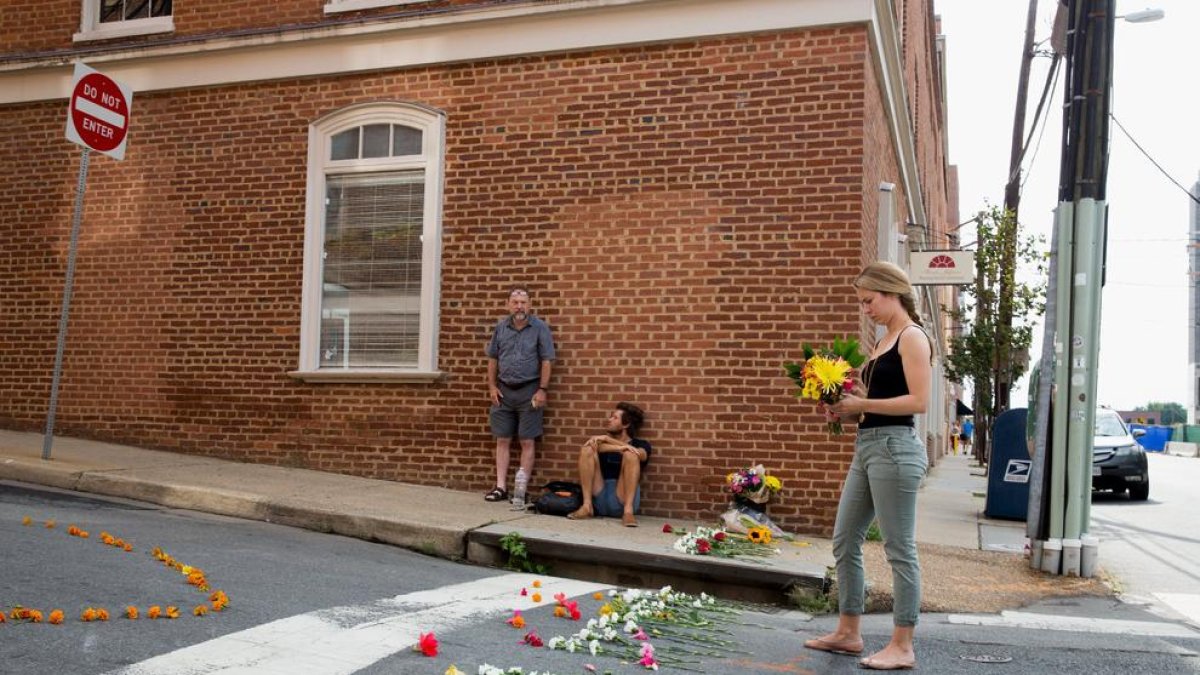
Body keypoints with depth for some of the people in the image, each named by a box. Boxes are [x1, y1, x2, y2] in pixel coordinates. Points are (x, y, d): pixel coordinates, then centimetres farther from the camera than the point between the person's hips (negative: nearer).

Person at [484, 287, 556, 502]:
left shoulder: (540, 328, -5)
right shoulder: (501, 327, 7)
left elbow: (547, 361, -6)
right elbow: (492, 359, 11)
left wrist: (542, 390, -11)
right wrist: (492, 386, 4)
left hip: (529, 390, -4)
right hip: (504, 390, 4)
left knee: (527, 442, 0)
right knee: (502, 440, 5)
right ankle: (501, 487, 10)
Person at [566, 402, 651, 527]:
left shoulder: (641, 445, 12)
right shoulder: (603, 441, 19)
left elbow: (640, 455, -13)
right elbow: (599, 448, -6)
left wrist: (606, 439, -15)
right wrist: (619, 448, -25)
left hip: (622, 500, -3)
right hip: (598, 499, 3)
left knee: (630, 454, -22)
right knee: (587, 449, -10)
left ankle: (628, 511, -33)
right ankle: (587, 506, -20)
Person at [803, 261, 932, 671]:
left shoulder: (912, 337, -8)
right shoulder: (884, 342, 19)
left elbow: (918, 401, -17)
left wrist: (861, 404, -15)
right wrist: (847, 405, 3)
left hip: (894, 448, -10)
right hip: (868, 446, 10)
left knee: (899, 548, -2)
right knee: (845, 541, 12)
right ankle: (848, 632, 23)